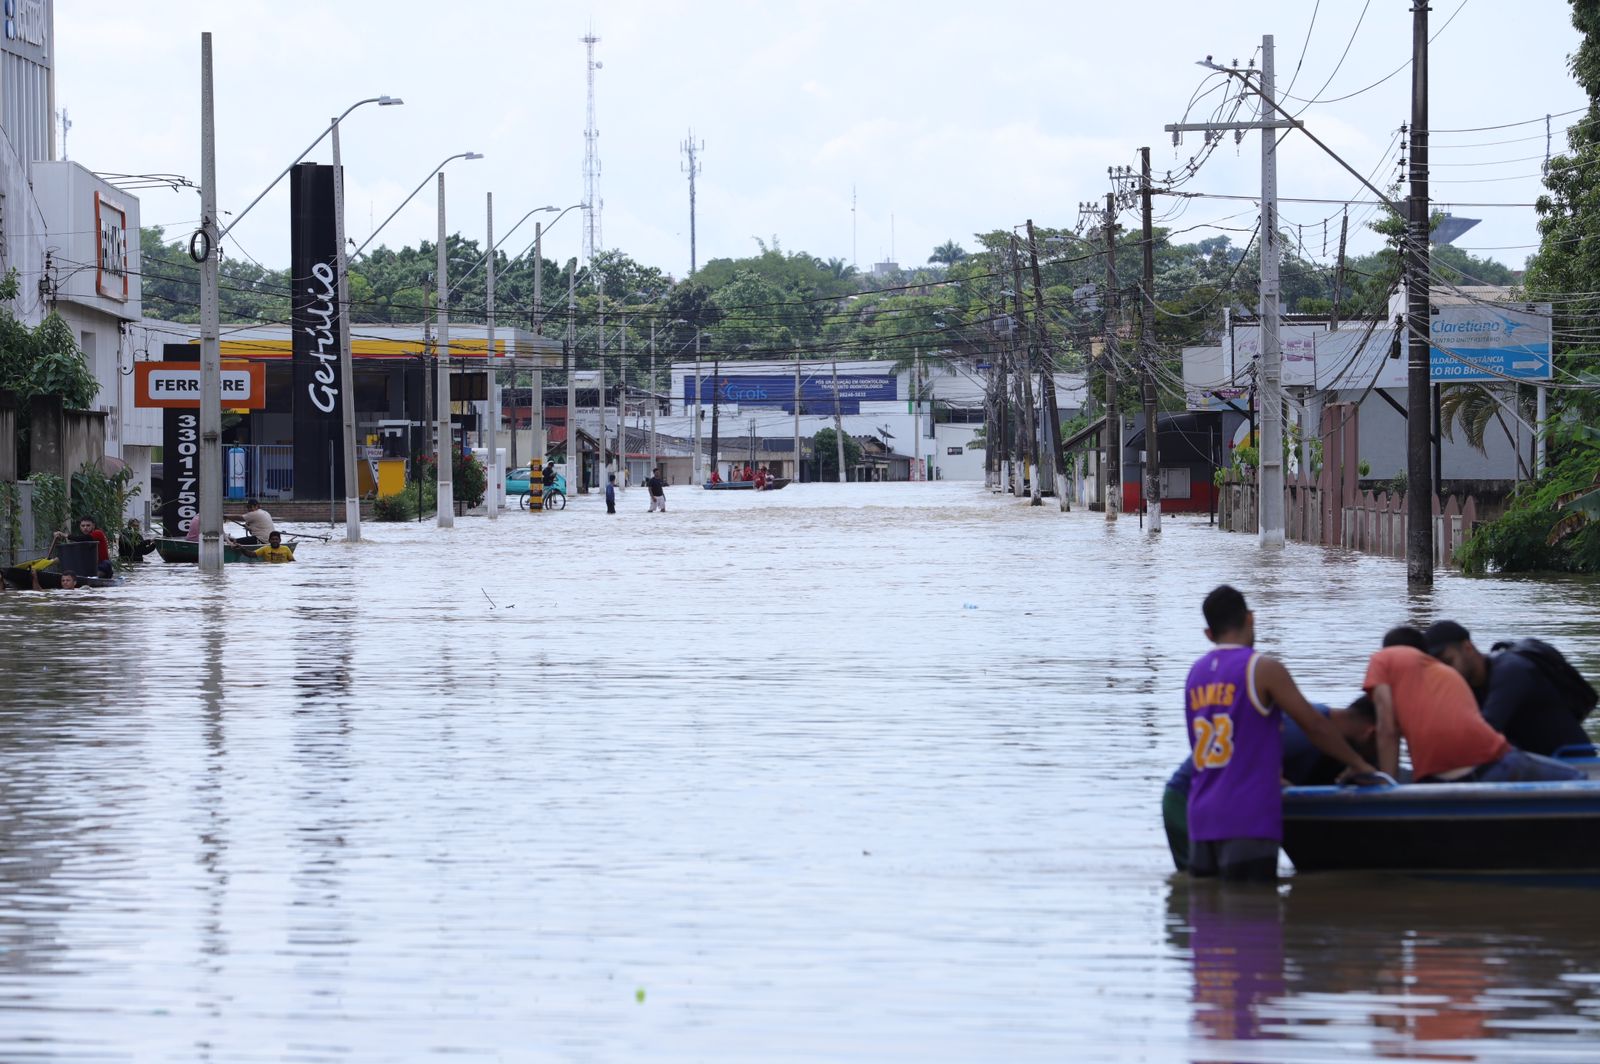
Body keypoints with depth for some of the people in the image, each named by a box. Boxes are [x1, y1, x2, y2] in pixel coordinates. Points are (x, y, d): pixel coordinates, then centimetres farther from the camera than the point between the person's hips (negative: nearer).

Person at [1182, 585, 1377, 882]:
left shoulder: (1196, 674, 14)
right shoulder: (1262, 669, -7)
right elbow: (1314, 725, -4)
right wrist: (1357, 764, 10)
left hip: (1201, 820, 7)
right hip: (1248, 821, -7)